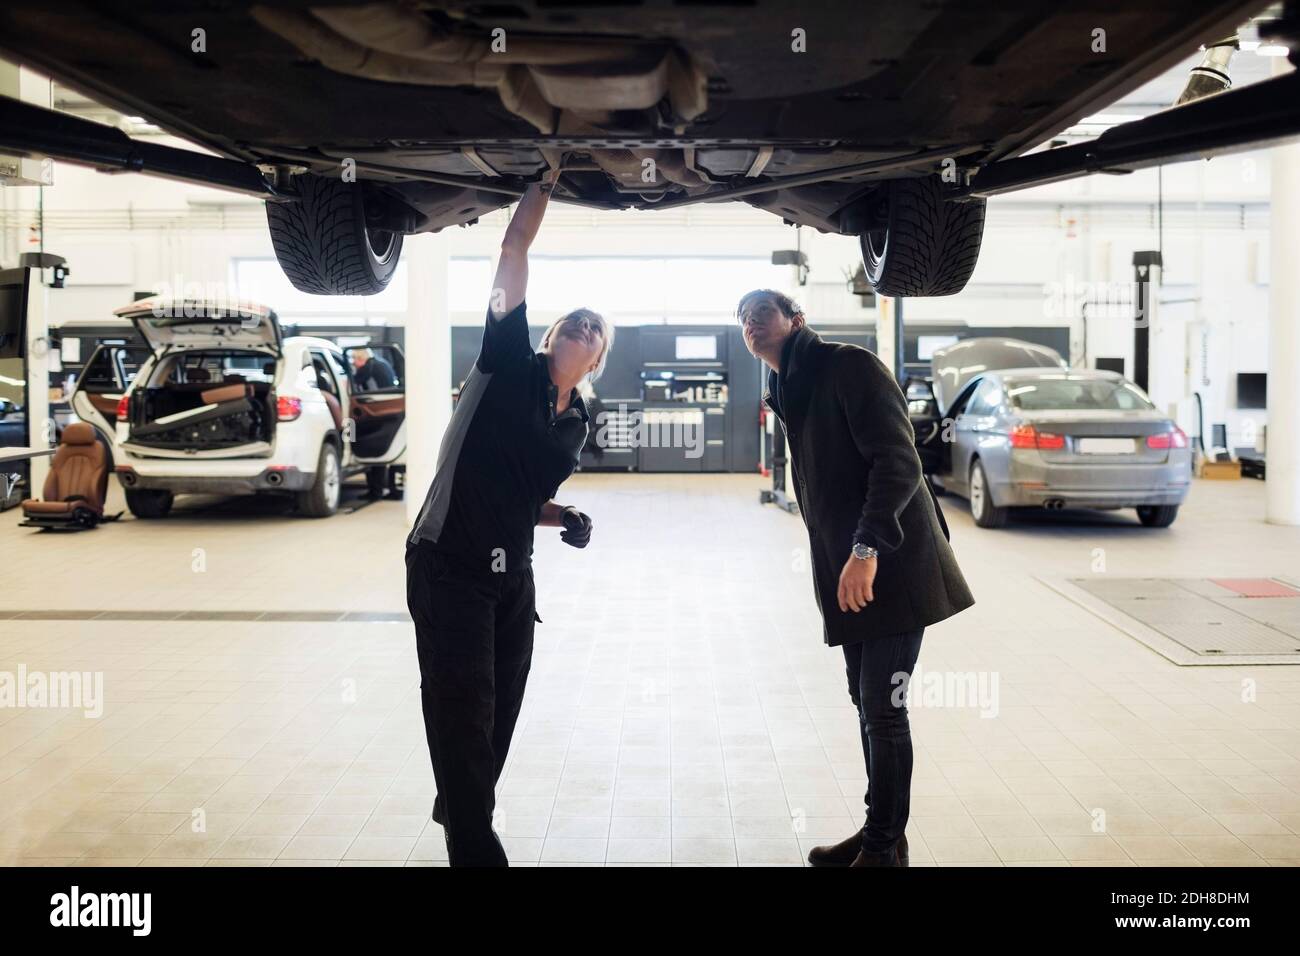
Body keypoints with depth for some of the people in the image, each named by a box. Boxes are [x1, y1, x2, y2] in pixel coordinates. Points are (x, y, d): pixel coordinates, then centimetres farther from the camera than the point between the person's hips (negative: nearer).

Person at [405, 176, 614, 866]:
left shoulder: (575, 423, 11)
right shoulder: (508, 363, -5)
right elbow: (513, 252, -10)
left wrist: (565, 519, 2)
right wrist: (546, 183, -8)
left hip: (512, 576, 7)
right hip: (448, 569, -6)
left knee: (497, 720, 13)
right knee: (462, 719, -7)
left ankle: (460, 819, 33)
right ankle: (474, 849, 2)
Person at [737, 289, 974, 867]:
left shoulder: (849, 367, -10)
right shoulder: (787, 395, 16)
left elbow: (897, 460, -21)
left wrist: (867, 548, -30)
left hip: (892, 565, -8)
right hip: (846, 574, 9)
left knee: (882, 708, -6)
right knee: (868, 704, 14)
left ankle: (884, 848, 6)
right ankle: (880, 833, 26)